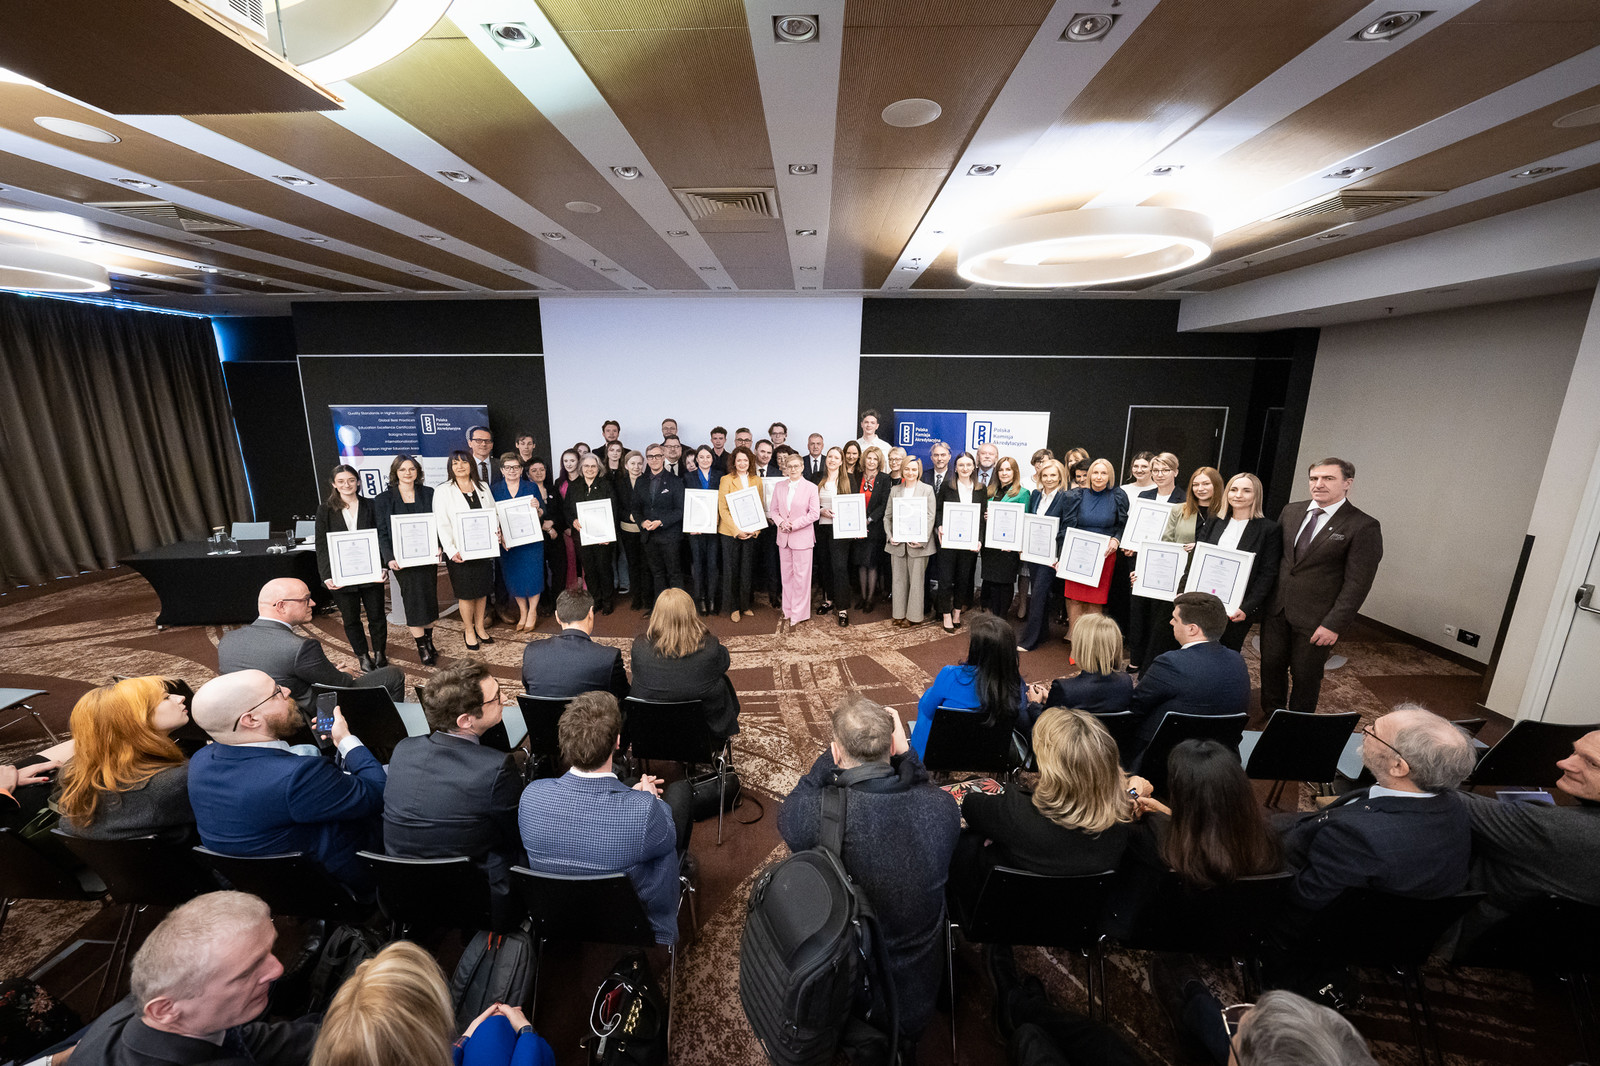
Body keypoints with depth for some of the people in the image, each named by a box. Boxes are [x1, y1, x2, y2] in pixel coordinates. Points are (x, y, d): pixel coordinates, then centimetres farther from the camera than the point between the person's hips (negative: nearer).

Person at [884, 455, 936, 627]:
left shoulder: (927, 490, 3)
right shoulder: (895, 490, 11)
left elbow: (930, 517, -4)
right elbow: (887, 515, 10)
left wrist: (922, 540, -14)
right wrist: (890, 536, -4)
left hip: (918, 543, -3)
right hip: (897, 542, 3)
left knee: (916, 580, 2)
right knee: (898, 579, 8)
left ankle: (914, 616, 13)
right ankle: (899, 614, 18)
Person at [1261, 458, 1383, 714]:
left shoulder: (1364, 526, -9)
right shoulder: (1291, 511, 6)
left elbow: (1357, 583, -11)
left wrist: (1334, 625, -15)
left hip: (1315, 620, -4)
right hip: (1275, 609, 4)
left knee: (1306, 677, 10)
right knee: (1271, 667, 12)